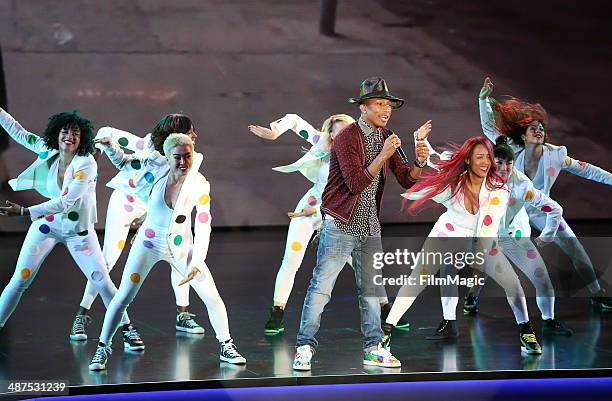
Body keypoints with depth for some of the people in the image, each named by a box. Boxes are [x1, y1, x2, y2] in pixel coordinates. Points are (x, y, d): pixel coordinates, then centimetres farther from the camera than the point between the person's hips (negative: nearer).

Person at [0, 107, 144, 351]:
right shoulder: (49, 151, -9)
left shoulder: (86, 164, -23)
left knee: (103, 283, 0)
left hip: (78, 230, -3)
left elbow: (66, 202, -30)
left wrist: (25, 212, -35)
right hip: (47, 225, 3)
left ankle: (126, 328, 15)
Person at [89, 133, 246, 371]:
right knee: (122, 298, -4)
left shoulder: (199, 185, -16)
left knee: (212, 297, -2)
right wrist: (109, 146, -19)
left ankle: (226, 347, 17)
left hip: (181, 246, 1)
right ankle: (102, 349, 12)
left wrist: (196, 263, -21)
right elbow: (123, 161, 0)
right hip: (149, 242, 0)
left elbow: (203, 228, -14)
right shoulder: (157, 167, -16)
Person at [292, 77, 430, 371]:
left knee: (371, 289, 10)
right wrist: (383, 155, -25)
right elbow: (356, 183, -21)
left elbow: (407, 181, 8)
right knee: (321, 286, -7)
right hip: (341, 224, -7)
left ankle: (373, 349, 17)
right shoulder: (348, 137, -13)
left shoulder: (385, 138, 8)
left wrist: (419, 162, -12)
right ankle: (305, 347, -2)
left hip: (370, 226, 7)